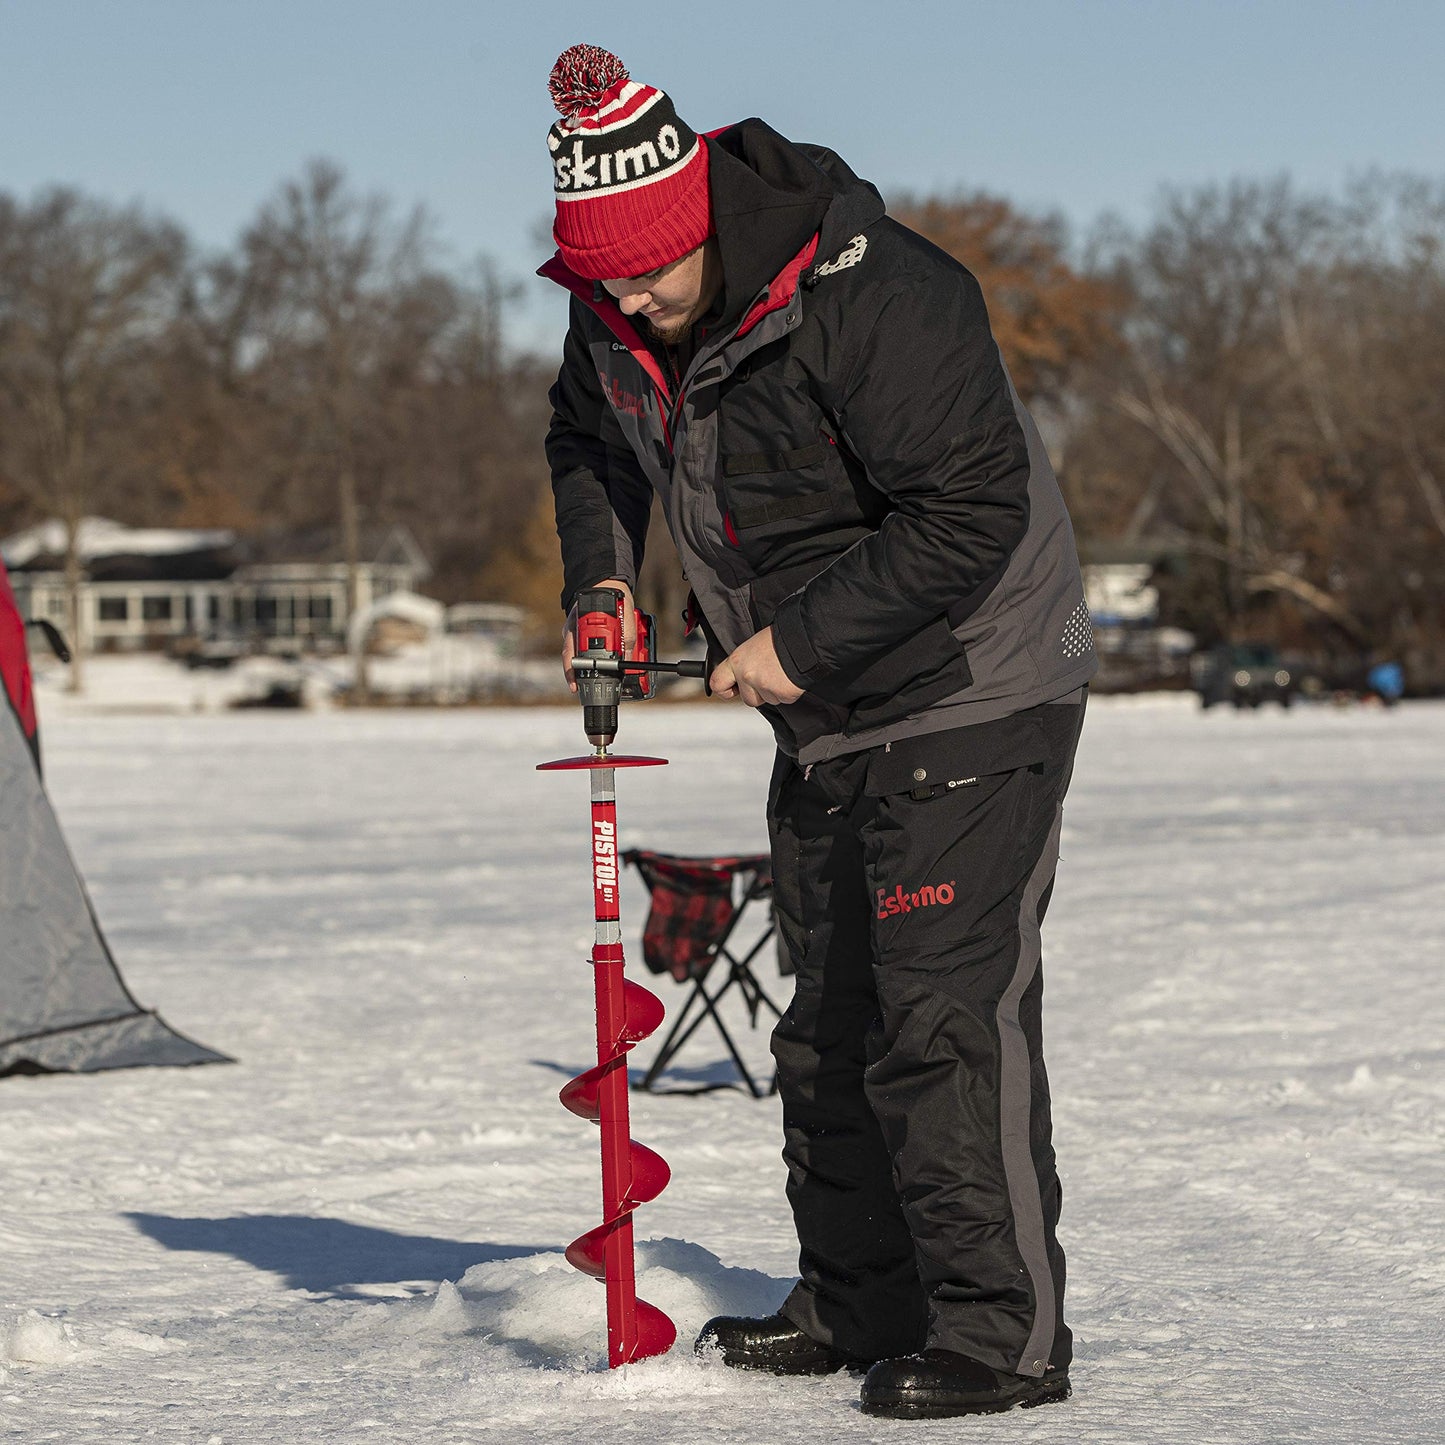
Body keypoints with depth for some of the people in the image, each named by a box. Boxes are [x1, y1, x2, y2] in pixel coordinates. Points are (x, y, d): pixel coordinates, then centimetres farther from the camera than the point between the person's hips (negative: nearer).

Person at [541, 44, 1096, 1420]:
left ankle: (1003, 1333, -10)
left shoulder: (873, 299, -27)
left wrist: (803, 641, -25)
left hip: (972, 698, -8)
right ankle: (858, 1305, 25)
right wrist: (599, 576, 2)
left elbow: (972, 510, -27)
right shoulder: (616, 322, -2)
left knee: (944, 1014, -14)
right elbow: (587, 440, 20)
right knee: (828, 1021, 13)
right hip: (827, 719, 9)